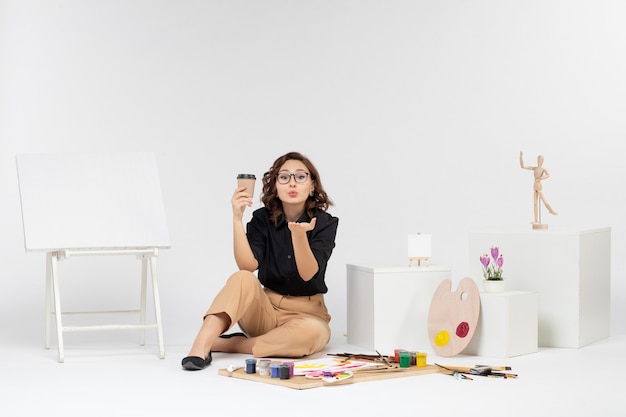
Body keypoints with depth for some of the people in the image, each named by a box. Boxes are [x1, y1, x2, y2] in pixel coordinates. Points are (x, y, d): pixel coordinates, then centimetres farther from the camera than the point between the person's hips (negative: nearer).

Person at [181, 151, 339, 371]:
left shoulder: (325, 223, -8)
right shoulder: (263, 218, -2)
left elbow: (308, 274, -21)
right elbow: (247, 265, -18)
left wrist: (299, 235, -39)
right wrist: (237, 218, -26)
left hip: (306, 313, -1)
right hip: (266, 309, 2)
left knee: (310, 332, -37)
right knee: (243, 279, -29)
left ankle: (225, 344, -26)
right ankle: (200, 347, -41)